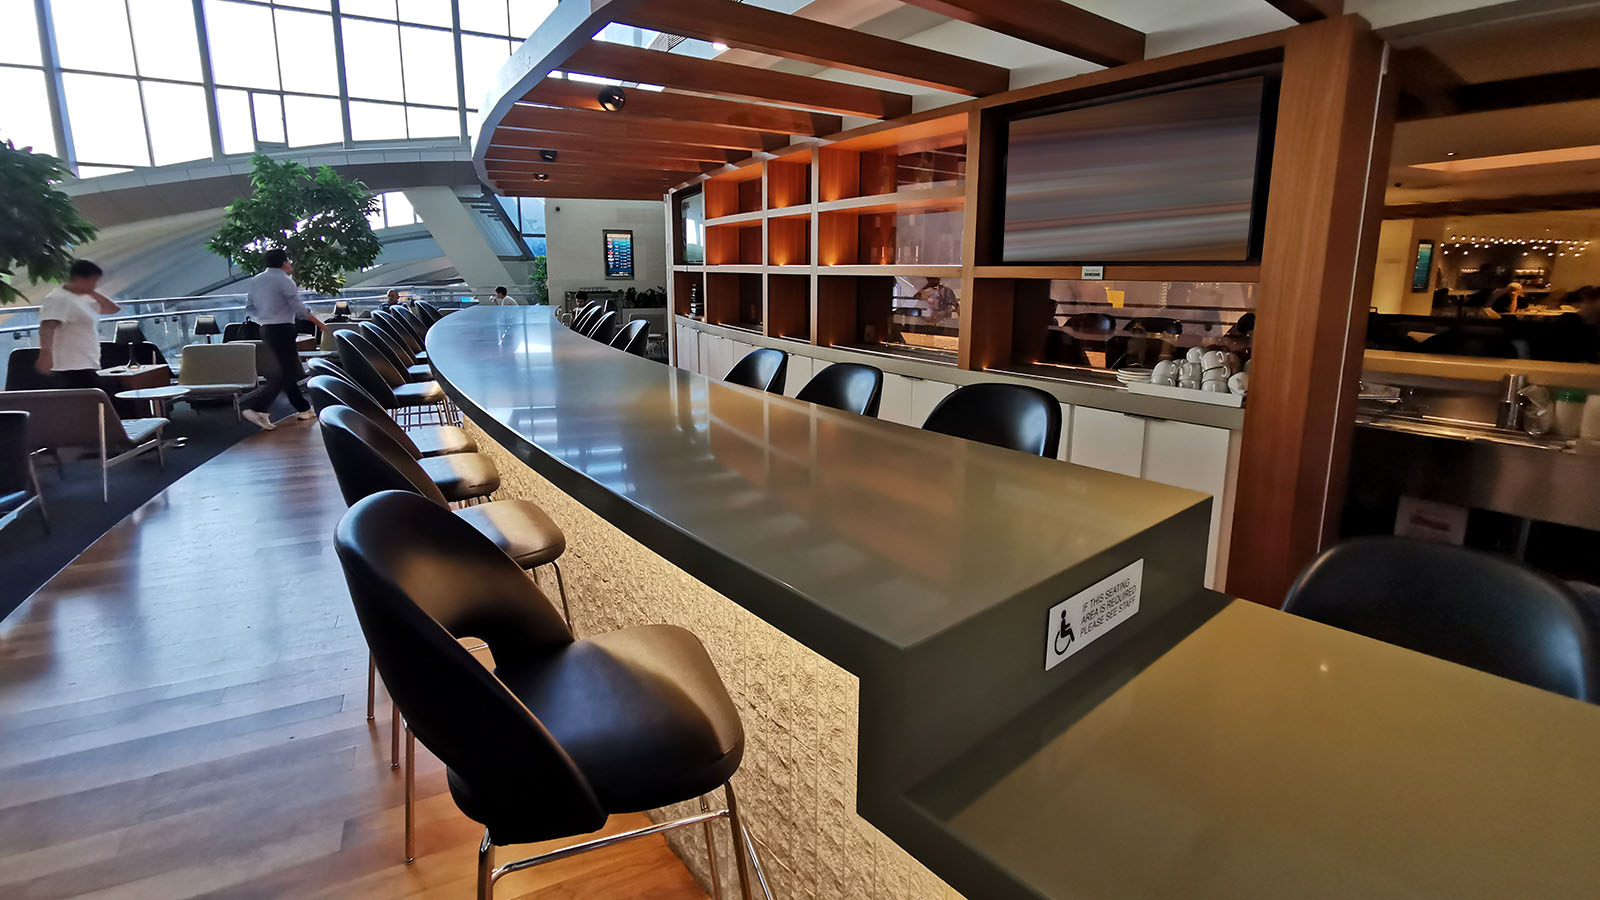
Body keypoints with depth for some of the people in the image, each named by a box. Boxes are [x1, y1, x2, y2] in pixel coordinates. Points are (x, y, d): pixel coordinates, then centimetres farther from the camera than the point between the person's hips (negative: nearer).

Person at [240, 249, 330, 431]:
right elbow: (299, 308, -14)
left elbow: (249, 308, 14)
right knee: (287, 372, -7)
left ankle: (303, 408, 19)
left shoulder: (255, 280, 13)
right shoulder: (284, 280, -11)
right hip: (282, 329, -9)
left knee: (287, 369, 14)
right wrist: (320, 324, -7)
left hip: (265, 328, 9)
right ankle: (257, 408, -14)